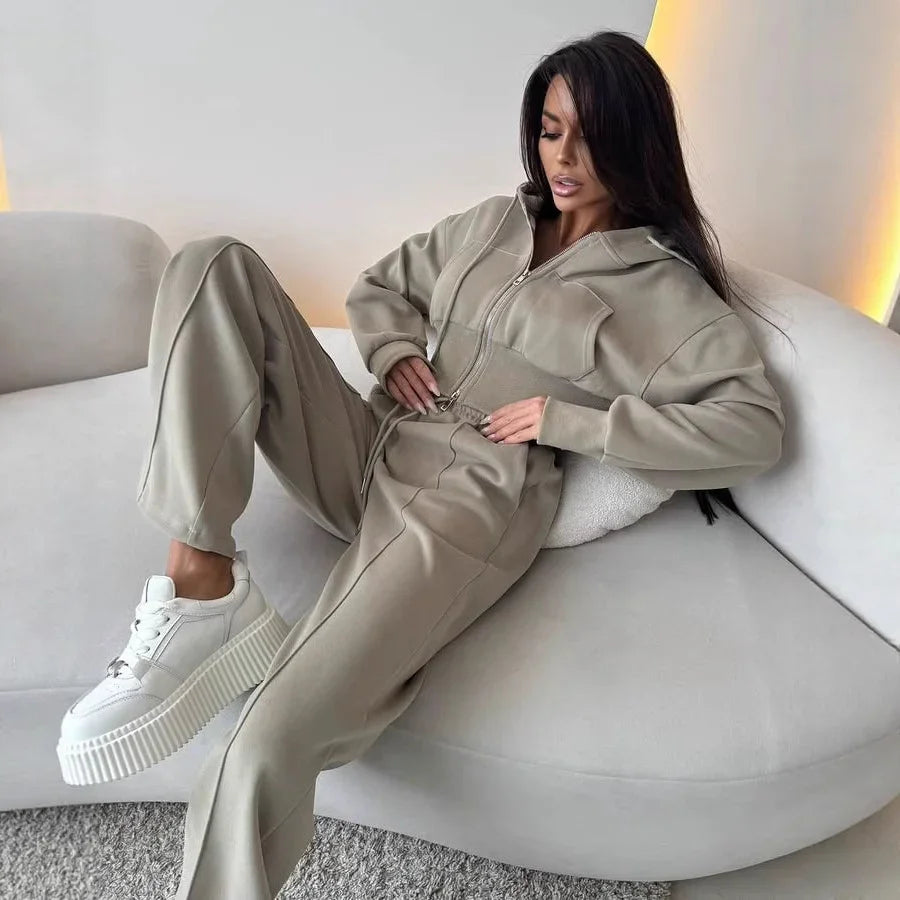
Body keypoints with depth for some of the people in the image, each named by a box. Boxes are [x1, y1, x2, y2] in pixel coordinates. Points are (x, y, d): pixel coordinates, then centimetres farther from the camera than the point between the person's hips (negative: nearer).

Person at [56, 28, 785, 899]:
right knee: (216, 267, -12)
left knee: (267, 746, -30)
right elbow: (376, 287, 27)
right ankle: (202, 585, -22)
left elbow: (757, 427, -8)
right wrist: (395, 349, 3)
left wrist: (572, 419, -13)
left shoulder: (666, 290, 2)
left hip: (472, 507, -6)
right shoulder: (493, 221, 18)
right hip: (370, 454, 7)